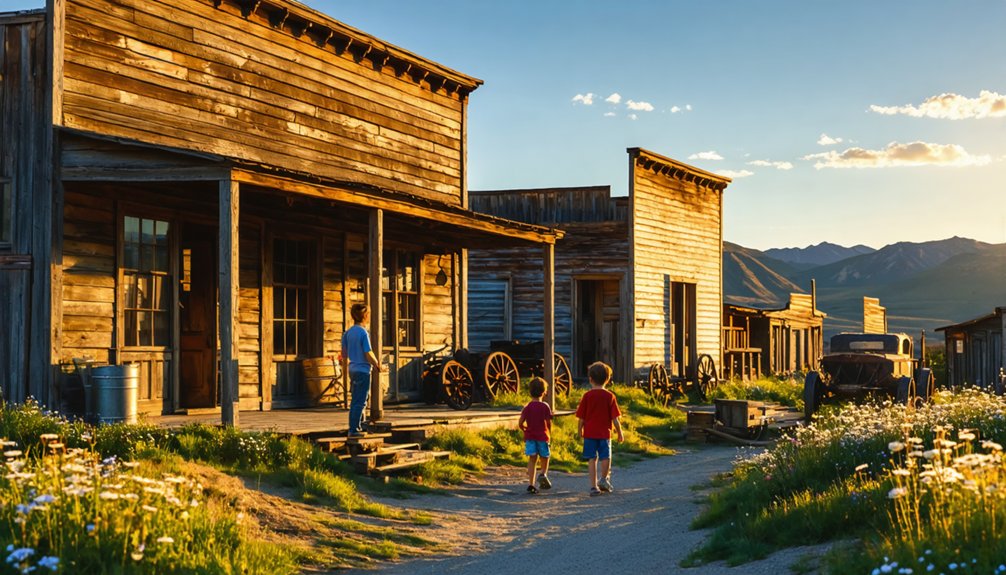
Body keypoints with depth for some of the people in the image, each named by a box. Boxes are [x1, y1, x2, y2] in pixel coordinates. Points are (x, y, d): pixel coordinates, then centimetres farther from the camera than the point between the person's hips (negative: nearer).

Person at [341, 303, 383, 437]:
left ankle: (360, 425, 28)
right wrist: (377, 364, -3)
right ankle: (354, 430, -2)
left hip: (353, 369, 8)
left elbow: (344, 354, 12)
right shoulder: (363, 333, -17)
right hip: (363, 370, -8)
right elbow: (368, 354, -18)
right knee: (359, 402, -3)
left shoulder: (348, 333, 7)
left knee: (356, 400, 18)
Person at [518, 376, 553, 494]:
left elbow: (520, 423, -6)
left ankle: (531, 484, -5)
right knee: (544, 458, 16)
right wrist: (549, 432, 11)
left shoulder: (527, 407, 0)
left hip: (530, 436, 2)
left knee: (532, 459, 3)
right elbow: (549, 423, -9)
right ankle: (543, 474, -10)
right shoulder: (545, 406, -6)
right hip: (542, 436, -2)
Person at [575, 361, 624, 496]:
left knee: (592, 459, 4)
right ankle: (604, 479, 3)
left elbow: (581, 418, -1)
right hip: (604, 433, -1)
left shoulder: (587, 396, -3)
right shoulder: (610, 396, -4)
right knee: (605, 457, 14)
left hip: (589, 433, 1)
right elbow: (614, 418, -4)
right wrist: (620, 433, 7)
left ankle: (593, 485, 3)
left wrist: (580, 431, 14)